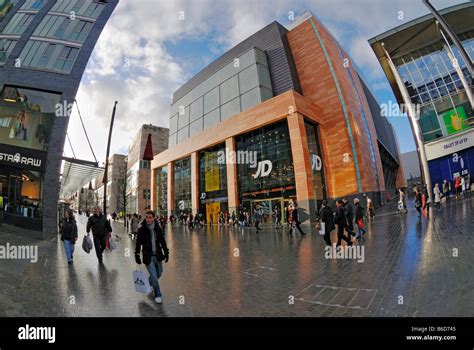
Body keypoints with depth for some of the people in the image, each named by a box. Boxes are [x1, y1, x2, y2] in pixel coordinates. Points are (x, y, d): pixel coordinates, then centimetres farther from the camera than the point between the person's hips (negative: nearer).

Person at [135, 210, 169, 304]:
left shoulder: (158, 229, -2)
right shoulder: (142, 230, -10)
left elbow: (163, 242, 6)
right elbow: (138, 243, -3)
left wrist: (166, 253, 6)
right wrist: (137, 256, -5)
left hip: (158, 256, 4)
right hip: (148, 257, -4)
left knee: (159, 273, 18)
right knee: (154, 276, -5)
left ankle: (148, 283, 49)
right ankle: (157, 295, 17)